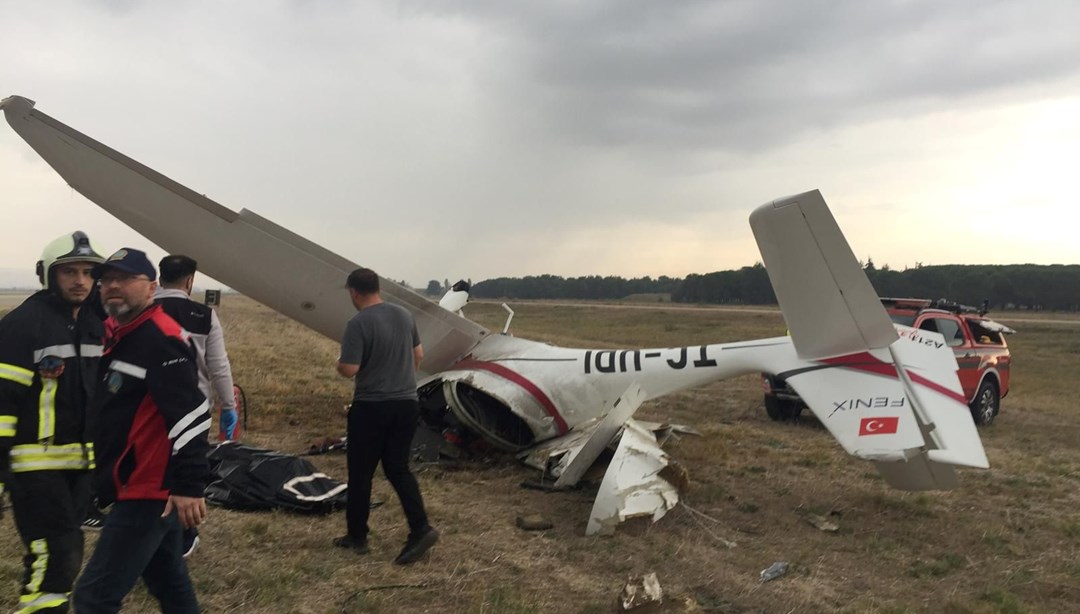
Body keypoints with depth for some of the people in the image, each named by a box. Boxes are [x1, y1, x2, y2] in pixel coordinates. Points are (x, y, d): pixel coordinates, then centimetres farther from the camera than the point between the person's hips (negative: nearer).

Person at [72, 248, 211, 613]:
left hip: (150, 492, -10)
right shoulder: (117, 335, 14)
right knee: (170, 584, 20)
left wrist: (189, 485, -28)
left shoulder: (162, 338, -18)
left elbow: (190, 414, -26)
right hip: (144, 489, 10)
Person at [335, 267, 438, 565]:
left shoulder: (358, 323, -17)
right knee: (398, 468, 13)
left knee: (360, 473, 10)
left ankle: (357, 536, 22)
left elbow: (349, 370, -20)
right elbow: (418, 354, 15)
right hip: (407, 403, 6)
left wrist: (339, 363, 2)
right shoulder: (404, 315, 5)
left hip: (371, 407, -6)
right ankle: (421, 528, 1)